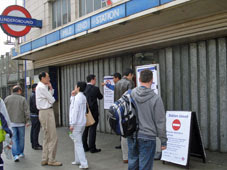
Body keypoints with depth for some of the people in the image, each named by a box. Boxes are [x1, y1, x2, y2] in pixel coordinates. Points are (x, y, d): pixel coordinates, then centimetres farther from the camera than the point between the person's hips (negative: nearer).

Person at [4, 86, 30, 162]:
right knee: (21, 138, 13)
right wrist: (27, 121, 1)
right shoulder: (22, 99, -4)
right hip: (21, 122, -1)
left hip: (11, 122, 1)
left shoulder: (7, 99, 2)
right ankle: (21, 153, 25)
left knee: (14, 139, 2)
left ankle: (15, 155, -6)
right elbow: (26, 111, -6)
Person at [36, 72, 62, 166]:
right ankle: (51, 160, 3)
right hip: (46, 112, -11)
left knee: (47, 137, 14)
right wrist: (52, 98, 8)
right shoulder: (41, 87, -15)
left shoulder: (42, 87, 17)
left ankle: (45, 159, 20)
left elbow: (49, 96, 17)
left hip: (46, 112, 11)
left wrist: (50, 89, 6)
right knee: (52, 138, -5)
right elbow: (52, 100, -13)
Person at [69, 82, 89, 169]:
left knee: (78, 143, -4)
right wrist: (73, 96, 12)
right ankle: (78, 160, 30)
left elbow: (75, 111, -19)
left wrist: (72, 124, -17)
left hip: (77, 123, -9)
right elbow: (73, 105, 22)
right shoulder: (83, 97, 11)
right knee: (77, 141, 20)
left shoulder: (78, 97, -16)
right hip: (82, 122, 9)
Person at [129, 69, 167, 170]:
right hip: (147, 137, -4)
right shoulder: (155, 98, -14)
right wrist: (163, 141, 0)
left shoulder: (130, 94, -4)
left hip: (131, 136, 4)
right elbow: (160, 122, -9)